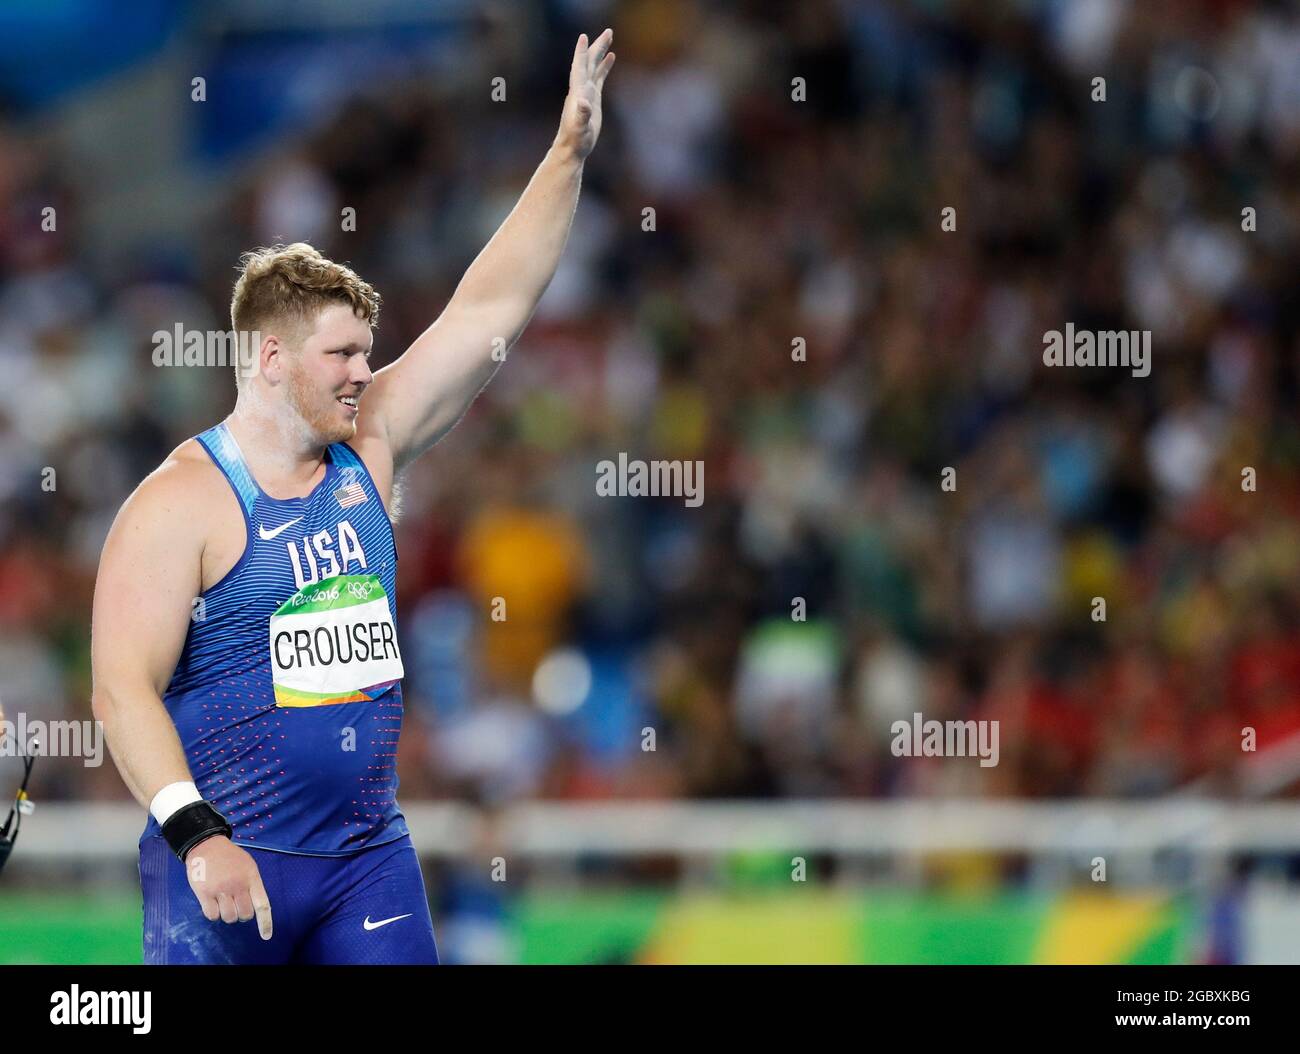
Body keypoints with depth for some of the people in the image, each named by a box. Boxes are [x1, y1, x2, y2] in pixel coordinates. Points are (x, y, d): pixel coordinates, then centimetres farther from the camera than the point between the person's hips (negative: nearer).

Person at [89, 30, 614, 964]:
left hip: (370, 854, 5)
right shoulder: (180, 504, -10)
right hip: (226, 868, -5)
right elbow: (123, 688, -16)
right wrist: (199, 838, -27)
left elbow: (487, 312, 9)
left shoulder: (368, 451, 8)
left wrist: (570, 153, 4)